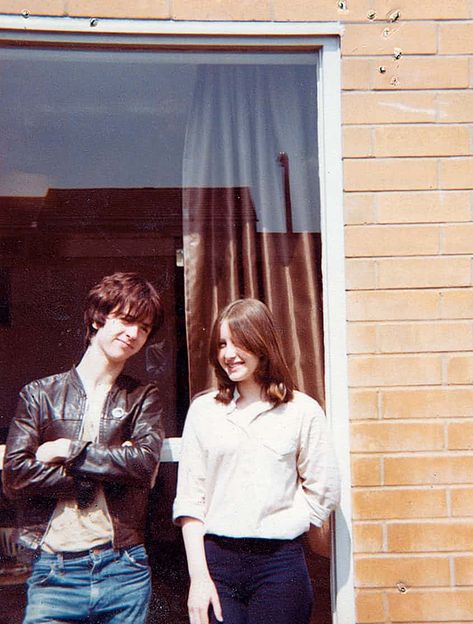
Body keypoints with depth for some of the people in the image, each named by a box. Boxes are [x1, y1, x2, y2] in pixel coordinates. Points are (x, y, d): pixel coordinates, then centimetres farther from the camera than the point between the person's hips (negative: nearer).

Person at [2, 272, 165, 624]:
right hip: (54, 570, -1)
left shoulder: (143, 398, 9)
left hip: (124, 568, 1)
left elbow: (145, 462, -8)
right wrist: (112, 466, -9)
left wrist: (69, 451, -9)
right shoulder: (39, 394, 5)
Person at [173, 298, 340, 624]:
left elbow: (324, 490, 4)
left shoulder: (302, 410, 2)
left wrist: (279, 531, -2)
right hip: (216, 561, 1)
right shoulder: (204, 410, 6)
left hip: (280, 564, -1)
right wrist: (198, 577, -3)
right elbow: (189, 499, 3)